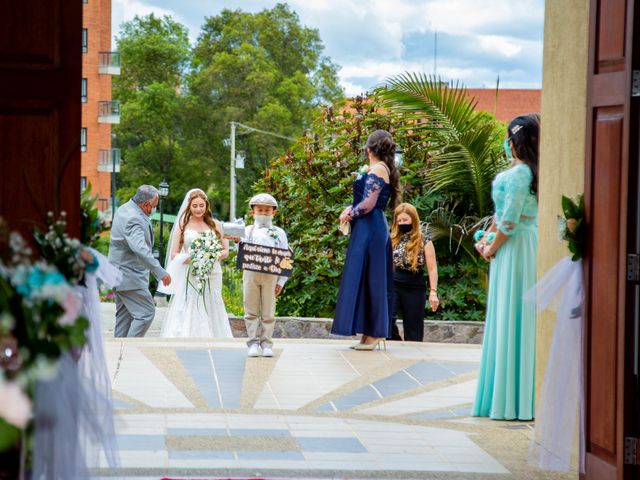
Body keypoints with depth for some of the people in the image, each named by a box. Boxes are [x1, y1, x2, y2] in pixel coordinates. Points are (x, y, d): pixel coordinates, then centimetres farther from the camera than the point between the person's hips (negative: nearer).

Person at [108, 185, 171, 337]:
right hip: (130, 277, -11)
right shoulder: (133, 219, -25)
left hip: (119, 275, 11)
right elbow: (140, 249, -38)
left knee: (124, 316, 16)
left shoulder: (125, 209, 9)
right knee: (146, 313, -9)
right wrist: (160, 272, -42)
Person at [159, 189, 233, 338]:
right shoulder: (182, 225, 7)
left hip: (212, 276, 1)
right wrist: (190, 257, -14)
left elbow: (226, 250, 14)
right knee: (187, 318, -10)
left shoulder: (215, 225, 11)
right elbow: (174, 254, 5)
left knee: (210, 315, -2)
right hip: (189, 277, -1)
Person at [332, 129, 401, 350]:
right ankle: (373, 334, 13)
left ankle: (373, 334, -5)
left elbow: (368, 204, -19)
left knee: (367, 278, -7)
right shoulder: (382, 169, 17)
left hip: (369, 230, -10)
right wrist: (351, 208, 6)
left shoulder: (376, 170, -12)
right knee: (374, 280, 10)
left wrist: (349, 214, -3)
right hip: (375, 228, 10)